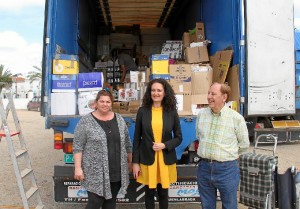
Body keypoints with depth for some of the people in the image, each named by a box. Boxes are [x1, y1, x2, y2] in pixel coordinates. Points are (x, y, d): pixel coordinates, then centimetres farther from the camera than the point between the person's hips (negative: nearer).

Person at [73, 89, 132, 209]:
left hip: (117, 171, 4)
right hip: (95, 172, -4)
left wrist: (130, 162, 14)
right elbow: (78, 147, -8)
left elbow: (127, 143, 12)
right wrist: (78, 168, -12)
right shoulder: (85, 121, -7)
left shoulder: (119, 119, 6)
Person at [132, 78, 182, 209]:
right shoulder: (142, 111, -5)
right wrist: (135, 162, -3)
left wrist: (164, 145, -15)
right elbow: (136, 138, -1)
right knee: (149, 193, 12)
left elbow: (179, 137, 3)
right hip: (147, 160, 0)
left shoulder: (172, 112, -3)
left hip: (166, 160, 1)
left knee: (163, 193, 14)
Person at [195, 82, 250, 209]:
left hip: (227, 168, -3)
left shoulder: (236, 118, -11)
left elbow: (244, 144, 1)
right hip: (204, 167, 3)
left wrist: (228, 154, 8)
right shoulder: (201, 114, 0)